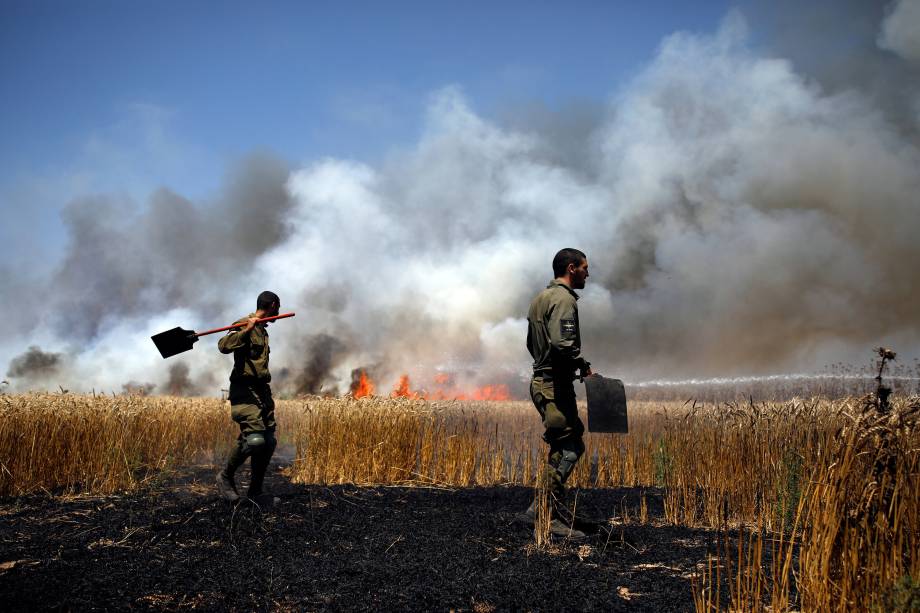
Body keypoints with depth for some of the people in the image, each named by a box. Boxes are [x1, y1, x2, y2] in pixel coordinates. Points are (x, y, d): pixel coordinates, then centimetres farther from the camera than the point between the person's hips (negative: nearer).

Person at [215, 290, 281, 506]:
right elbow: (224, 345, -25)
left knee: (269, 442, 5)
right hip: (245, 391, -9)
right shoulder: (244, 325, -8)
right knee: (254, 439, -20)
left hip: (262, 391, 9)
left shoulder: (262, 330, 20)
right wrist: (246, 330, -33)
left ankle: (255, 491, 15)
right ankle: (226, 477, 2)